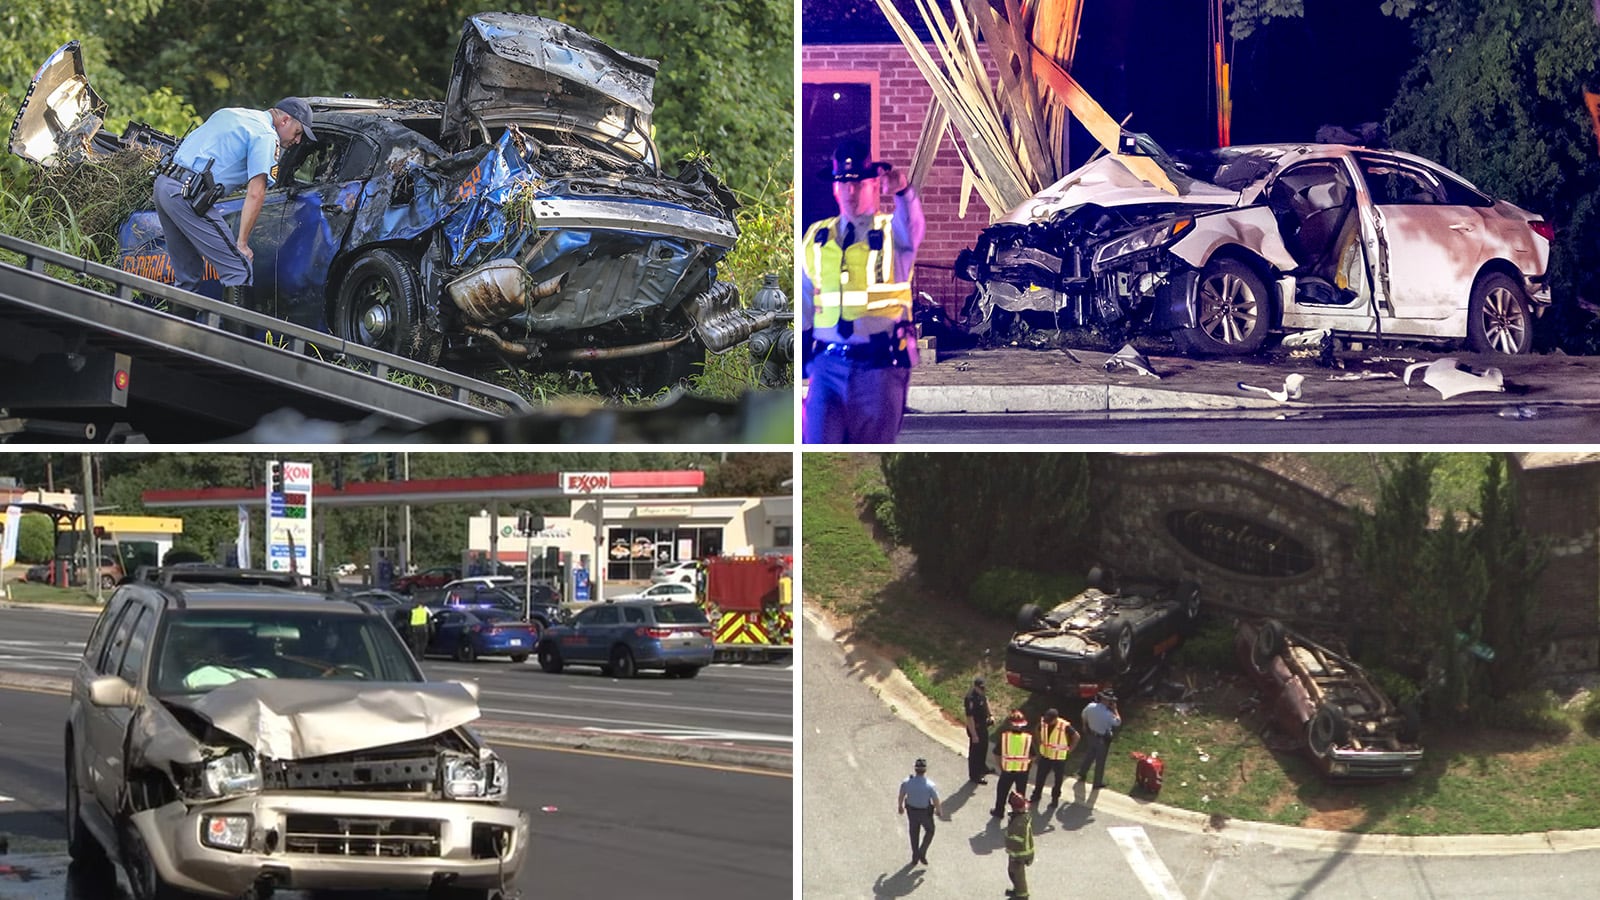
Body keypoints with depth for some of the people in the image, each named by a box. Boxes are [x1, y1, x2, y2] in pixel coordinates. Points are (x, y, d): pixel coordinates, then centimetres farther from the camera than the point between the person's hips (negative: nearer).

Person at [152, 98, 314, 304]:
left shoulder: (231, 113, 24)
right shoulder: (266, 135, -3)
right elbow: (255, 193, -11)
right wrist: (242, 243, -9)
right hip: (186, 194, -9)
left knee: (189, 274, 18)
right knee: (239, 270, -8)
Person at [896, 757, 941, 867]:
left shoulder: (906, 782, -22)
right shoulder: (930, 786, -29)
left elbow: (901, 796, -5)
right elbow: (936, 800, -16)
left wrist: (900, 806, 15)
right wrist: (938, 810, 5)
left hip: (911, 811, 3)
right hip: (925, 812, -3)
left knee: (914, 833, 25)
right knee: (929, 831, 25)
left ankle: (915, 857, 37)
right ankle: (922, 853, 14)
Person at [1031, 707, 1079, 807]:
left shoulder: (1065, 726, -25)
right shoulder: (1043, 722, -13)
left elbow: (1076, 736, -11)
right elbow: (1038, 731, 12)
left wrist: (1070, 748, -5)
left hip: (1059, 757, -3)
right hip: (1045, 755, 3)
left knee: (1058, 779, 10)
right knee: (1040, 777, 9)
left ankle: (1055, 798, 26)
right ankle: (1036, 797, 26)